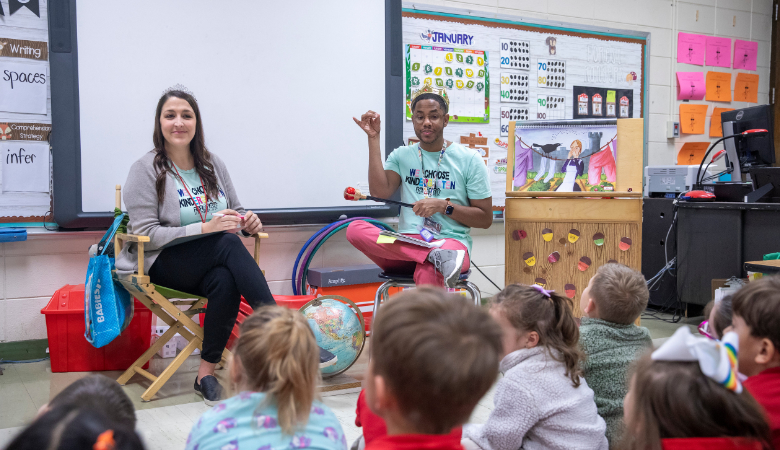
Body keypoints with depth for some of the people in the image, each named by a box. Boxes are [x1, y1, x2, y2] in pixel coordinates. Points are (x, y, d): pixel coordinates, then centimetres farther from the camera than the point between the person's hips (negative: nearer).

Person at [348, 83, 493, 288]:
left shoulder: (469, 159, 8)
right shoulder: (401, 156, 17)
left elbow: (485, 219, 7)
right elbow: (380, 192, -4)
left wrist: (444, 206, -9)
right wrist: (373, 138, -1)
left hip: (450, 242, -4)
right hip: (406, 245, 5)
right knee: (354, 229, -30)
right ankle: (437, 256, -36)